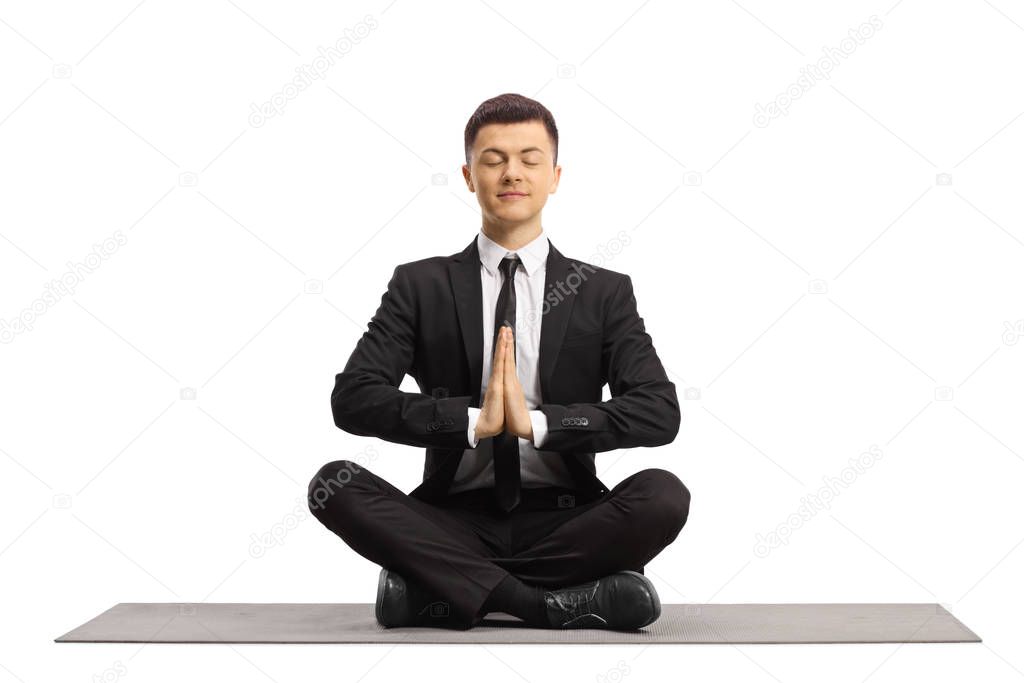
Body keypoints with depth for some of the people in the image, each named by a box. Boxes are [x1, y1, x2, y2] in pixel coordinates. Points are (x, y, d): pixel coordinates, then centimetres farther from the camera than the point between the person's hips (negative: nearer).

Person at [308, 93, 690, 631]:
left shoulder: (604, 293, 7)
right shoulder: (420, 286, 7)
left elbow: (660, 412, -7)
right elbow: (352, 398, -6)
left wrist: (537, 422, -20)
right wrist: (472, 420, -20)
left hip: (561, 520, 0)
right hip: (456, 521, 0)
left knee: (664, 494, -28)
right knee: (334, 484, -24)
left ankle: (441, 591, -22)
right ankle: (549, 602, -29)